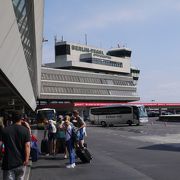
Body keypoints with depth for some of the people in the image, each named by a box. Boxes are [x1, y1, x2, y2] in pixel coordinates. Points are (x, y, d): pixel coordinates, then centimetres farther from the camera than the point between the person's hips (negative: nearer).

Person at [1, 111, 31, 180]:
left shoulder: (4, 130, 1)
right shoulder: (25, 130, -3)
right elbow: (27, 145, -11)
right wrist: (27, 159, -12)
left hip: (8, 162, 0)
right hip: (20, 162, 0)